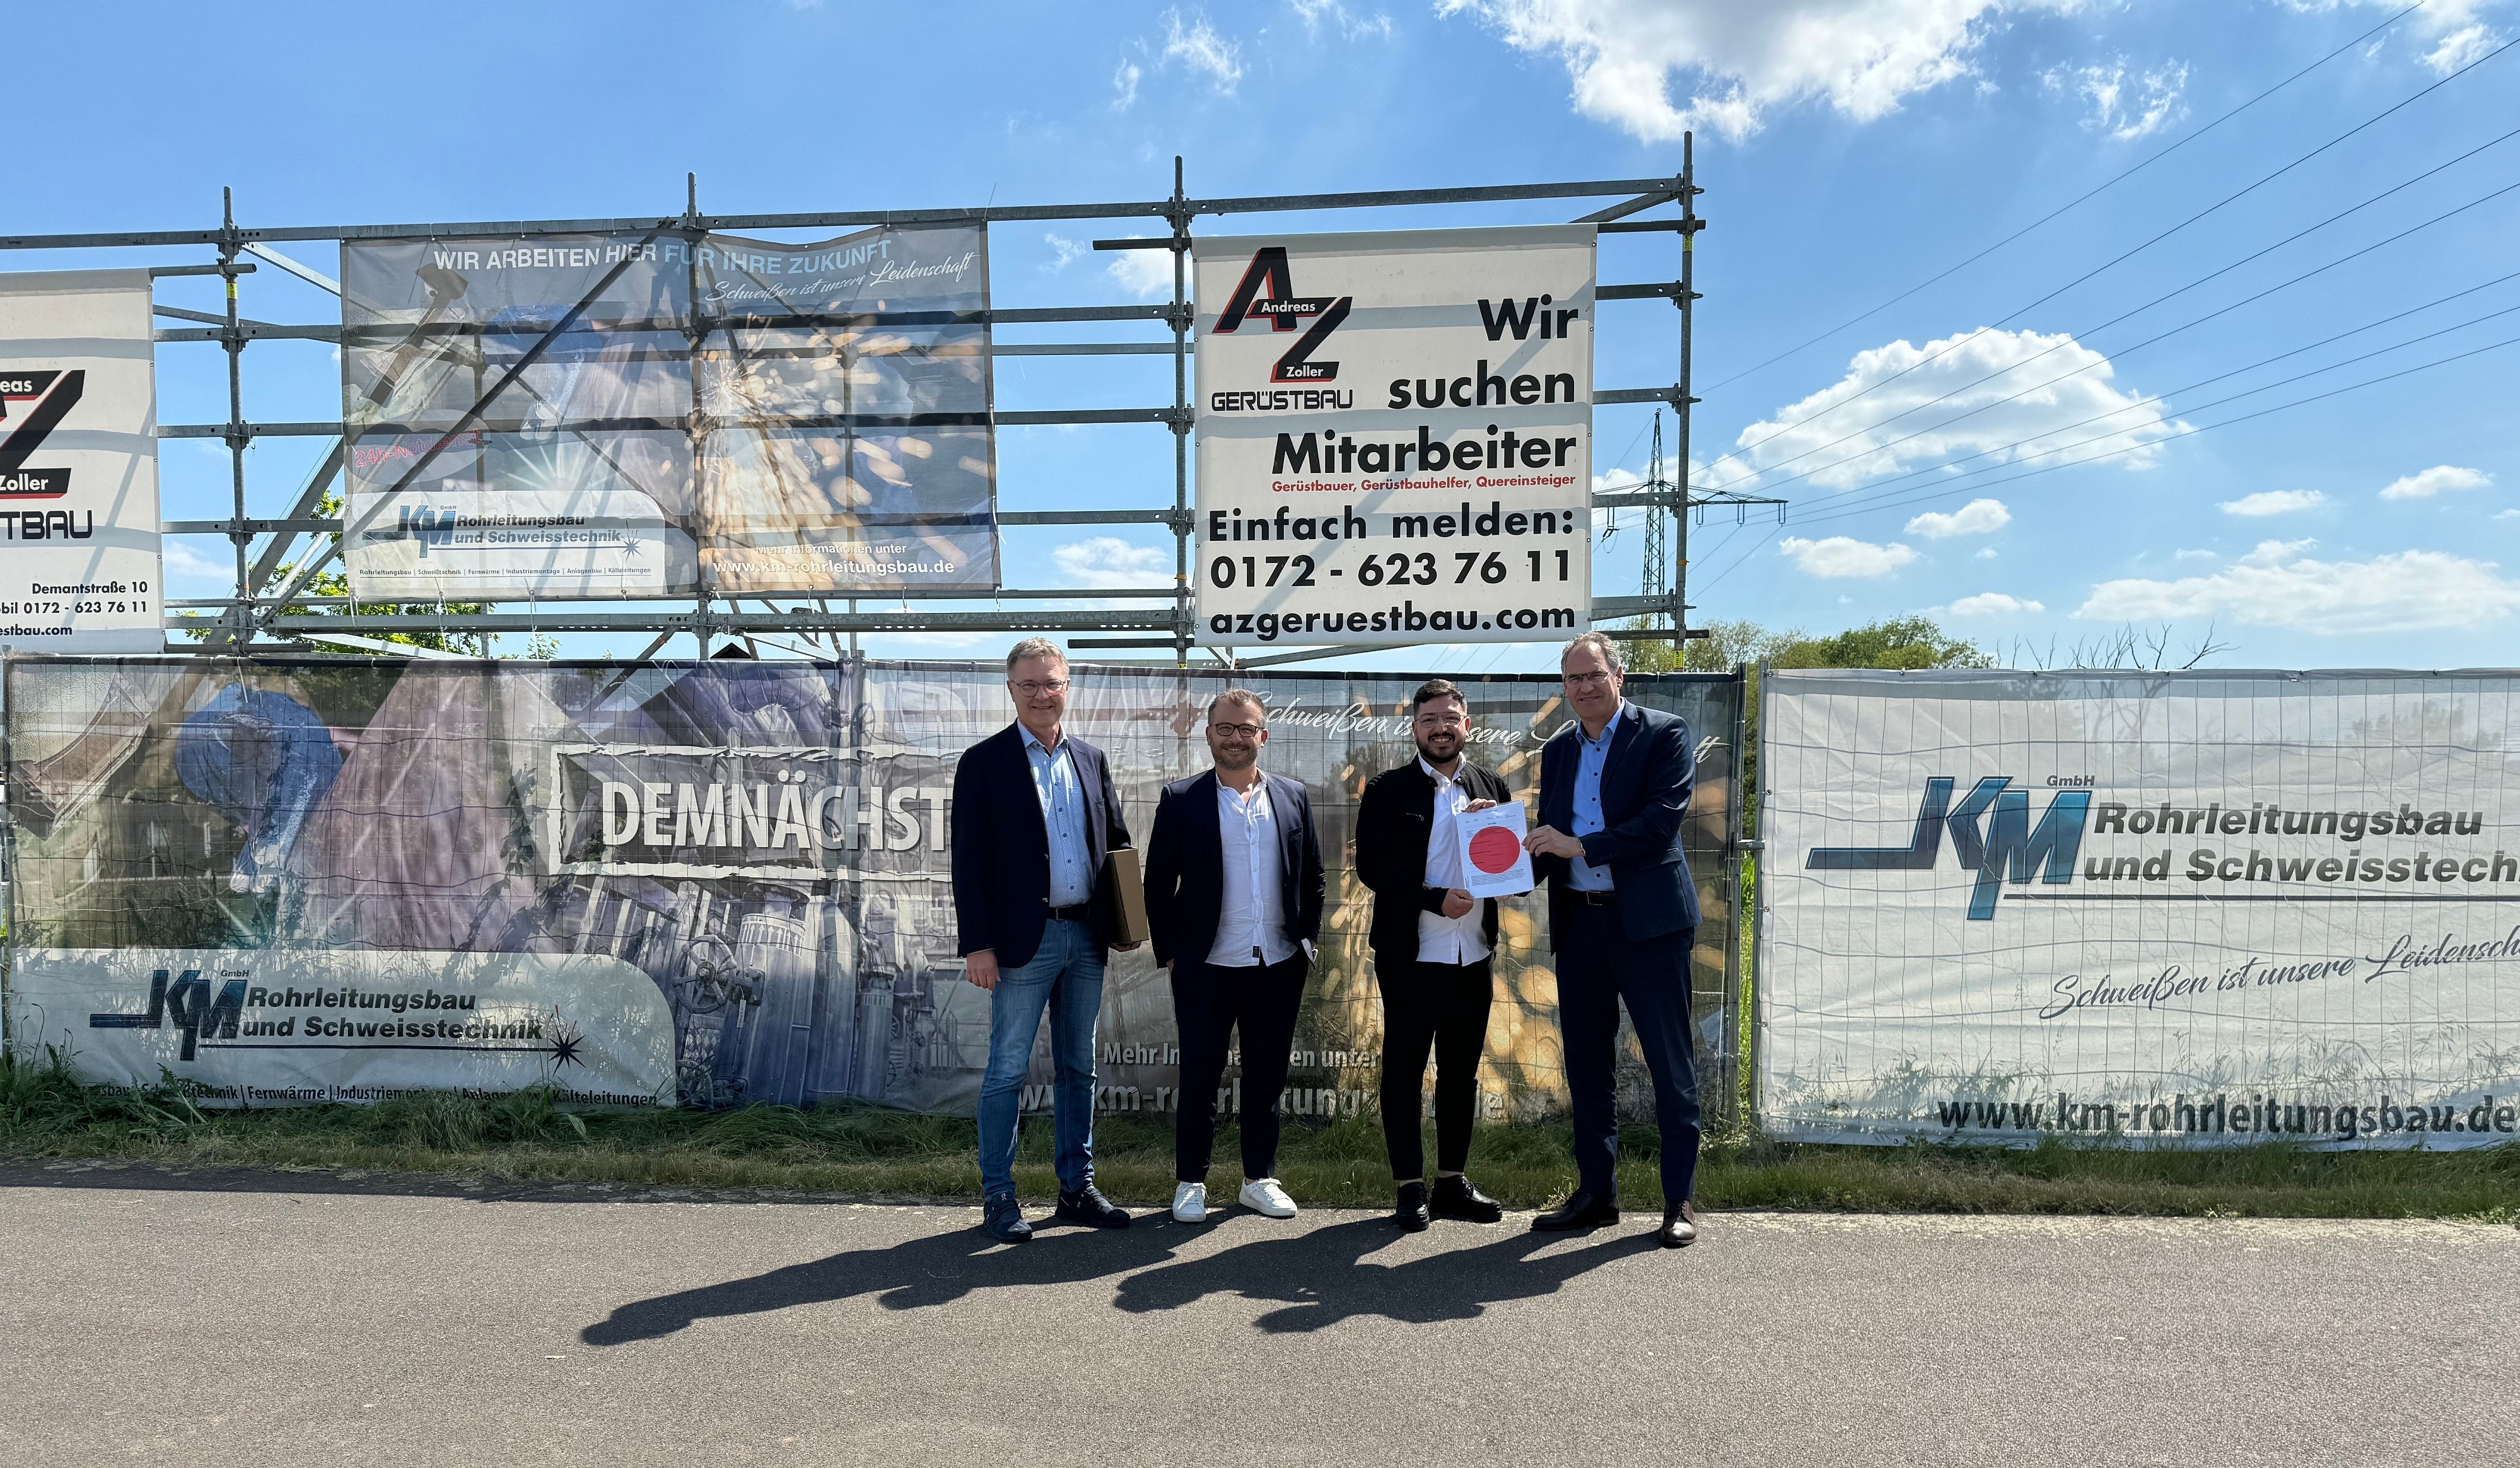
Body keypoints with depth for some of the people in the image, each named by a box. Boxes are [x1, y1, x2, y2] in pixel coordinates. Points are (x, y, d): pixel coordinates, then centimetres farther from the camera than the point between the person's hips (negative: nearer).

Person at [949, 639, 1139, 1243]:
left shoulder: (1091, 759, 11)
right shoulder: (984, 762, -4)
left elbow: (1116, 843, 16)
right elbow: (969, 862, -8)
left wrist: (1125, 920, 4)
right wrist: (978, 945, -13)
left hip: (1086, 938, 5)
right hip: (1024, 939, -5)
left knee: (1078, 1068, 13)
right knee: (1007, 1071, 3)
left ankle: (1077, 1187, 24)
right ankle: (997, 1196, 15)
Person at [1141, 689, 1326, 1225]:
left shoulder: (1293, 797, 7)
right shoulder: (1181, 800, -2)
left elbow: (1312, 877, 12)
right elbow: (1159, 883, 0)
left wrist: (1306, 940, 7)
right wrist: (1169, 952, -3)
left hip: (1279, 967, 3)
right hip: (1206, 969, -2)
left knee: (1267, 1079, 12)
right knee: (1199, 1079, 7)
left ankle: (1260, 1179, 26)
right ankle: (1191, 1182, 22)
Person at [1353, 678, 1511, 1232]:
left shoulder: (1492, 787, 9)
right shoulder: (1388, 790, -1)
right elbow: (1372, 866, -10)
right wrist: (1436, 900, -19)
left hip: (1473, 956, 4)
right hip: (1409, 955, -3)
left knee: (1461, 1071, 12)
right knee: (1403, 1071, 3)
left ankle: (1452, 1181, 25)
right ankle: (1410, 1187, 14)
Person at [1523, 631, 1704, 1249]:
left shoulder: (1663, 734, -4)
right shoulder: (1557, 750, 14)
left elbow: (1662, 820, -16)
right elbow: (1550, 837, 14)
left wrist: (1579, 846, -18)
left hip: (1648, 920, -5)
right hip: (1578, 921, 6)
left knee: (1670, 1061, 3)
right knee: (1586, 1064, 12)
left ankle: (1679, 1200, 14)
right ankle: (1596, 1193, 24)